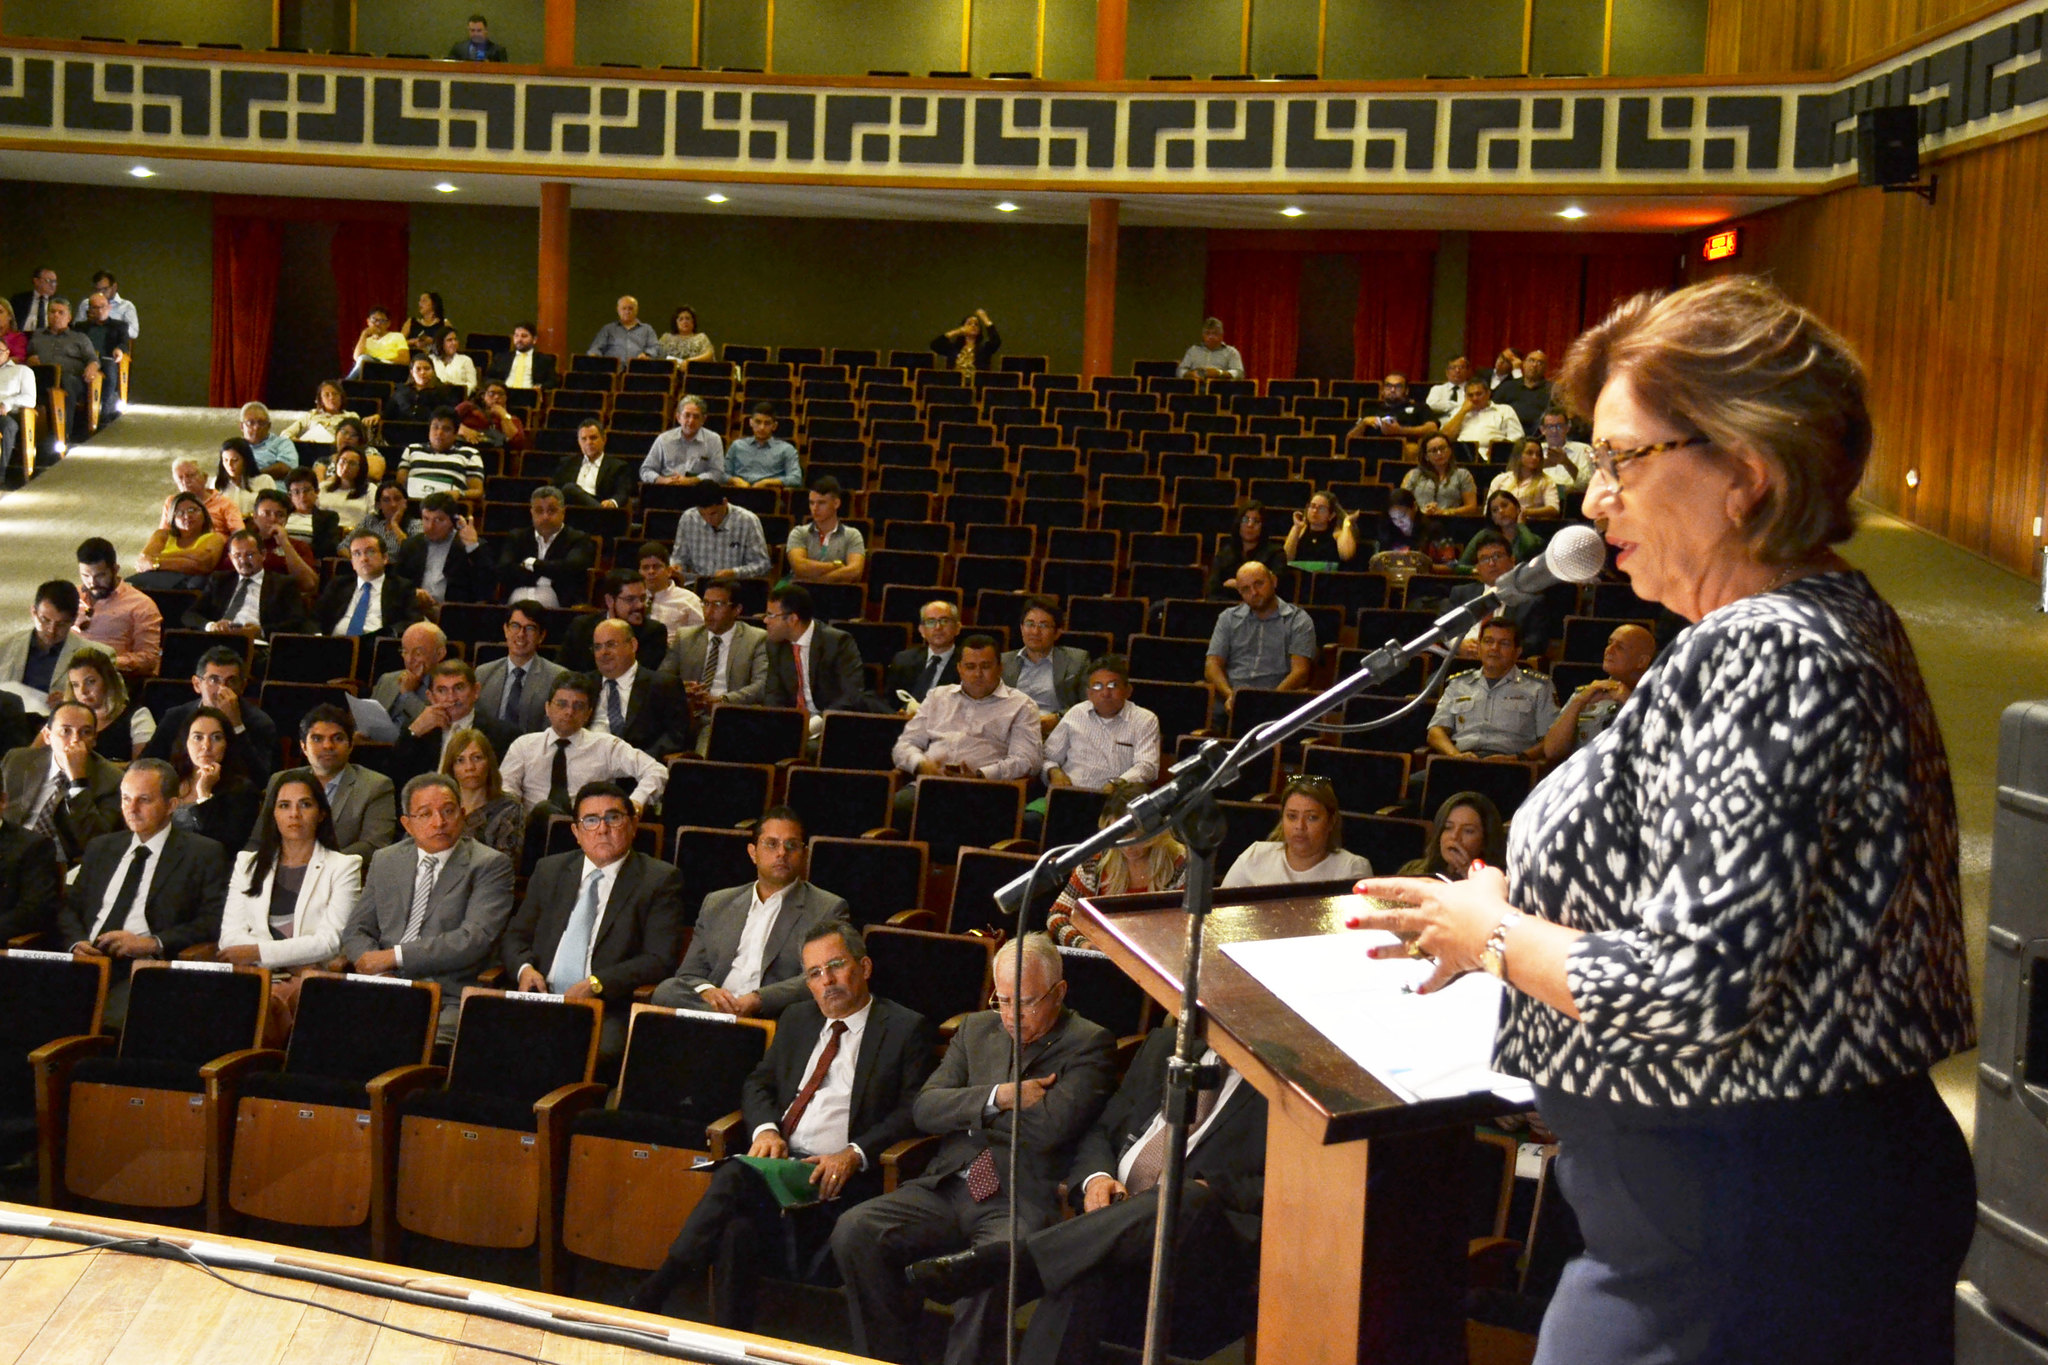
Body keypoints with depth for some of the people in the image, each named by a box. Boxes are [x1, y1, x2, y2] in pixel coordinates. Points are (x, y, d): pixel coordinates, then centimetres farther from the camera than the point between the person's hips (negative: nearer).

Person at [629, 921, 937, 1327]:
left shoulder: (907, 1029, 5)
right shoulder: (797, 1019, 24)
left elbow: (913, 1112, -3)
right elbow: (758, 1083, 21)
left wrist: (854, 1155, -18)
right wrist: (765, 1129, -3)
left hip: (841, 1177, -5)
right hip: (779, 1161, 5)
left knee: (735, 1180, -32)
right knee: (739, 1227, -31)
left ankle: (647, 1298, -29)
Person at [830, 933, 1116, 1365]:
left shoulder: (1088, 1045, 2)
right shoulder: (977, 1028, 19)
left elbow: (1052, 1125, -14)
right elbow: (925, 1109, 8)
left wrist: (969, 1111, -1)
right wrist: (997, 1097, -7)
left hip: (1021, 1204, -6)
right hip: (947, 1187, 6)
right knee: (854, 1231, -17)